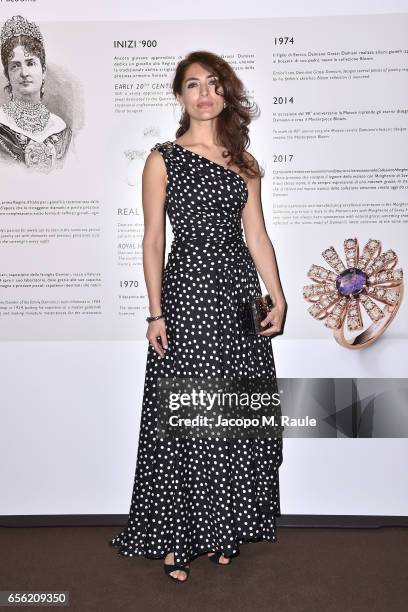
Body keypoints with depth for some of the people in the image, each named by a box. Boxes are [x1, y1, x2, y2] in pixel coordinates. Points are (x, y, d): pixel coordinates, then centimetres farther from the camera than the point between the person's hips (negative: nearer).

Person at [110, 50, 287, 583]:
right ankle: (175, 538, 19)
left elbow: (257, 235, 10)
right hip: (186, 290, -4)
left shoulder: (243, 162, 13)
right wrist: (156, 312, -7)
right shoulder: (163, 159, 2)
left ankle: (223, 530, 28)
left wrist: (277, 298, 1)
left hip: (239, 290, 4)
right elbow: (152, 241, -1)